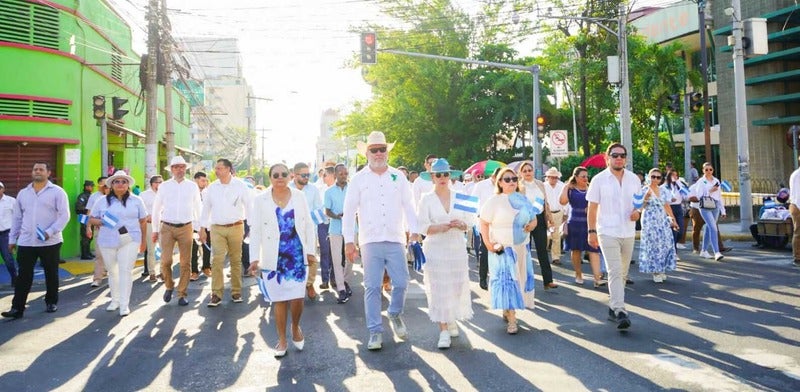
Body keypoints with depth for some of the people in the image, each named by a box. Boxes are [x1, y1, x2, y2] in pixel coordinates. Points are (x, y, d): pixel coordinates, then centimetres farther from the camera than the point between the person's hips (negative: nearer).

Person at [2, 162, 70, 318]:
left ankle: (51, 302, 23)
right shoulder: (23, 193, 12)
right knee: (23, 276, 3)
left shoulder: (57, 192, -3)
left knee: (51, 274, 9)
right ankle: (17, 308, 6)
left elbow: (64, 215, -9)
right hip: (26, 242, 3)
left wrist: (50, 232, -18)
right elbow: (17, 218, 18)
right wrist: (12, 238, 15)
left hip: (50, 242, -3)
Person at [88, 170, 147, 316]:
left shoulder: (136, 201, 4)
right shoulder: (103, 201, 6)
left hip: (129, 241, -2)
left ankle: (124, 304, -5)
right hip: (108, 242, 2)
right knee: (112, 272, 12)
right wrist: (102, 221, -13)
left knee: (126, 271, -9)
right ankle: (115, 300, 28)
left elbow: (143, 221, 9)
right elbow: (91, 219, 9)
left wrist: (143, 239, 10)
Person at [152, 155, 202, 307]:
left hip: (186, 228, 1)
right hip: (167, 227, 0)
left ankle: (182, 294, 15)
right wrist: (155, 230, 9)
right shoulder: (164, 186, 5)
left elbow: (197, 208, 11)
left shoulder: (192, 186, 5)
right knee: (165, 261, -7)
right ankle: (169, 286, 20)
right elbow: (156, 209, 11)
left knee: (185, 263, 3)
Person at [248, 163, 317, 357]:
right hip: (274, 256, 0)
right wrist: (255, 258, -8)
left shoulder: (299, 196, 4)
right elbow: (255, 230, -1)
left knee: (297, 297, -4)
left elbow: (309, 224, 7)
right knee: (279, 300, 4)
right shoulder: (261, 199, 2)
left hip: (297, 253, 0)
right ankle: (282, 340, 19)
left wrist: (310, 250, 3)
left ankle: (296, 328, 25)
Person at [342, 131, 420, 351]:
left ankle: (395, 314, 30)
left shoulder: (398, 177, 9)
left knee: (401, 283, 0)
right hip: (370, 242, -1)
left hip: (396, 241, 1)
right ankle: (375, 332, 12)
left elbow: (408, 206, 10)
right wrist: (349, 240, -3)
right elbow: (349, 211, 4)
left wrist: (414, 230, -3)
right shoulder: (359, 179, 5)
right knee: (372, 287, 1)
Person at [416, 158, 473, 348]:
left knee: (457, 286, 6)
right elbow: (422, 226, -7)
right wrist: (441, 227, -22)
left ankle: (452, 320, 29)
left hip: (457, 248, 3)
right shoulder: (426, 199, 0)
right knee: (439, 289, -3)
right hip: (436, 249, -2)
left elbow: (469, 222, 8)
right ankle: (443, 330, 5)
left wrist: (461, 224, -14)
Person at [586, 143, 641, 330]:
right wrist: (592, 231, -8)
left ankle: (613, 306, 26)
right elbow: (592, 207, -3)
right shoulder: (599, 180, -3)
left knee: (622, 273, 12)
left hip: (628, 232, 5)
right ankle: (620, 311, -17)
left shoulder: (634, 179, 7)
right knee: (614, 272, -13)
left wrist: (638, 212, -7)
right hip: (608, 232, -5)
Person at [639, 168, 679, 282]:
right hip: (650, 222, -5)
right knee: (653, 244, -6)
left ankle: (661, 270, 12)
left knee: (666, 244, -1)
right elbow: (640, 207, -9)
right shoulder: (644, 190, -2)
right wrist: (646, 197, -23)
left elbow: (667, 207, 17)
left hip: (663, 221, 5)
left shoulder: (663, 192, 13)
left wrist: (673, 219, 13)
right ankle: (655, 271, 2)